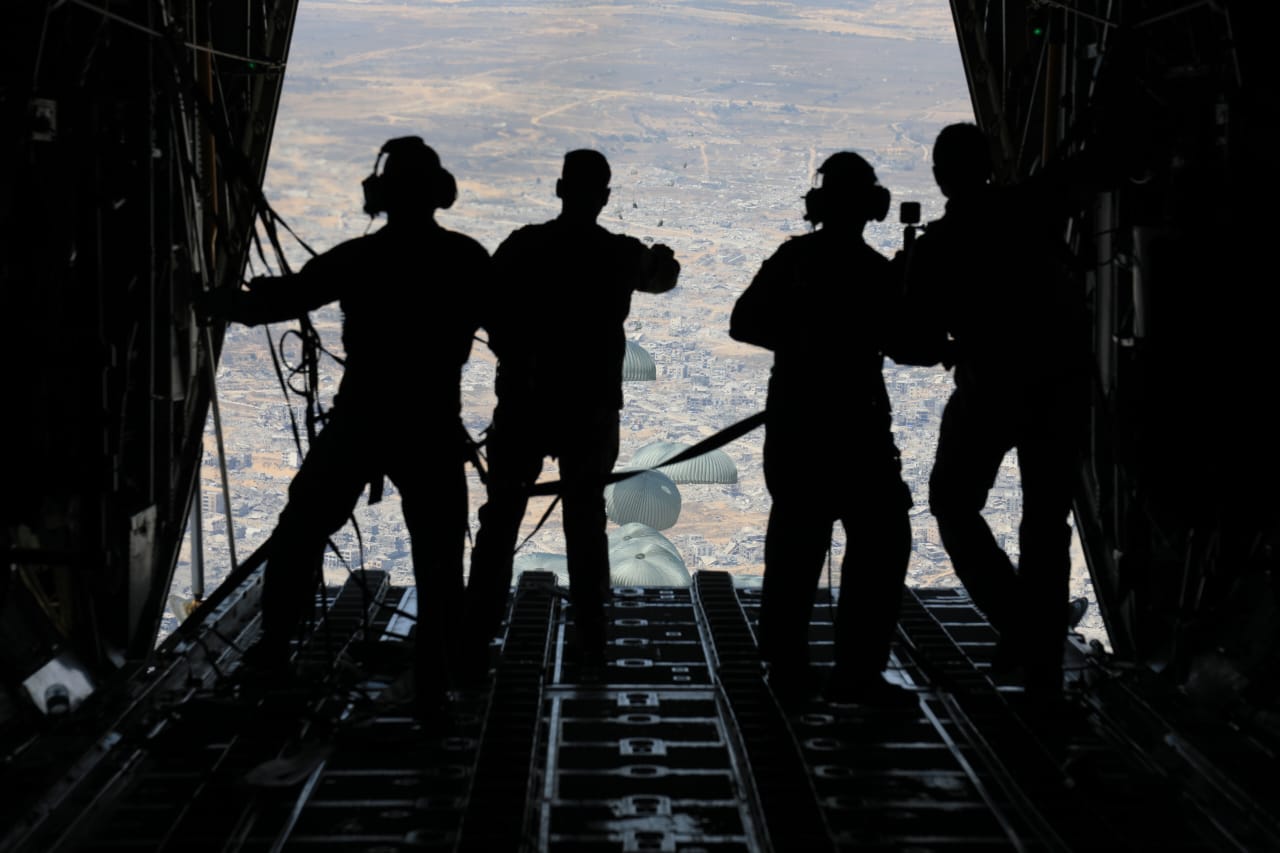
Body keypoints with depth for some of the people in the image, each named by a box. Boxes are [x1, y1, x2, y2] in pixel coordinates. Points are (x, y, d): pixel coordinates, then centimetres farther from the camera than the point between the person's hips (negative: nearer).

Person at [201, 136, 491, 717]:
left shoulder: (359, 258, -7)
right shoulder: (469, 260, -2)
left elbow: (282, 299, -3)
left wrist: (223, 304, 13)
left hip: (358, 421, 0)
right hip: (434, 428, 1)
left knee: (299, 532, 17)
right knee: (437, 557, 7)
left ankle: (273, 650, 19)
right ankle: (432, 684, 5)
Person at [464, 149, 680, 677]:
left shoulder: (523, 246, -8)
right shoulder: (621, 255, -1)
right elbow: (662, 278, 21)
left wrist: (516, 355, 3)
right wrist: (662, 257, 43)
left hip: (524, 402, -1)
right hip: (591, 409, 1)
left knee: (499, 522, 4)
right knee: (586, 521, 15)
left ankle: (476, 647, -1)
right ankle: (590, 643, 16)